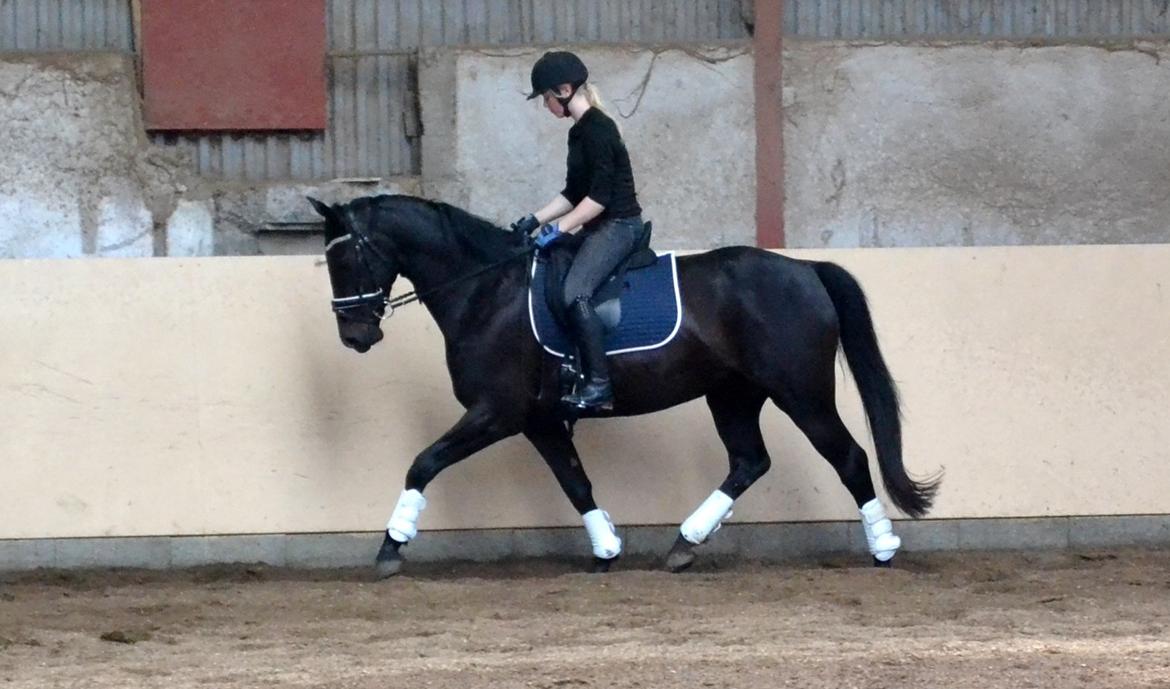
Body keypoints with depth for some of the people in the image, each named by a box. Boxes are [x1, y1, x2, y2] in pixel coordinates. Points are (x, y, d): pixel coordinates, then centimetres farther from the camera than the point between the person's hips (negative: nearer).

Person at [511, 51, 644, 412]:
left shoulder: (597, 129, -16)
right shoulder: (580, 132, 13)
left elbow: (599, 196, -21)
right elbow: (573, 193, 18)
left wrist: (557, 229, -21)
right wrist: (535, 220, 9)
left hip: (618, 226, -11)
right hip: (599, 228, 11)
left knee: (574, 293, -26)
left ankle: (599, 385, -27)